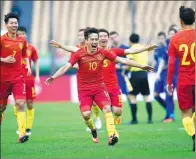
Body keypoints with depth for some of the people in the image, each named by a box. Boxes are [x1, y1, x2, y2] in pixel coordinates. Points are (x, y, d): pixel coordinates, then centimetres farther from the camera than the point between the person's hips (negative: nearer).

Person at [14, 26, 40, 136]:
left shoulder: (31, 48, 6)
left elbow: (36, 62, 13)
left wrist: (37, 76, 4)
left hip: (29, 78, 1)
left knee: (30, 103, 0)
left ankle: (29, 128, 6)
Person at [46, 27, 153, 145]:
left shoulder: (103, 53, -4)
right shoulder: (80, 54, -11)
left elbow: (122, 60, 0)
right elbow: (66, 67, -16)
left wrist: (141, 66, 0)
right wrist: (53, 77, -31)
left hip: (99, 86, 2)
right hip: (84, 89, -2)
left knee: (107, 108, -20)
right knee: (86, 114, -16)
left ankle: (111, 136, -25)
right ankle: (93, 130, 17)